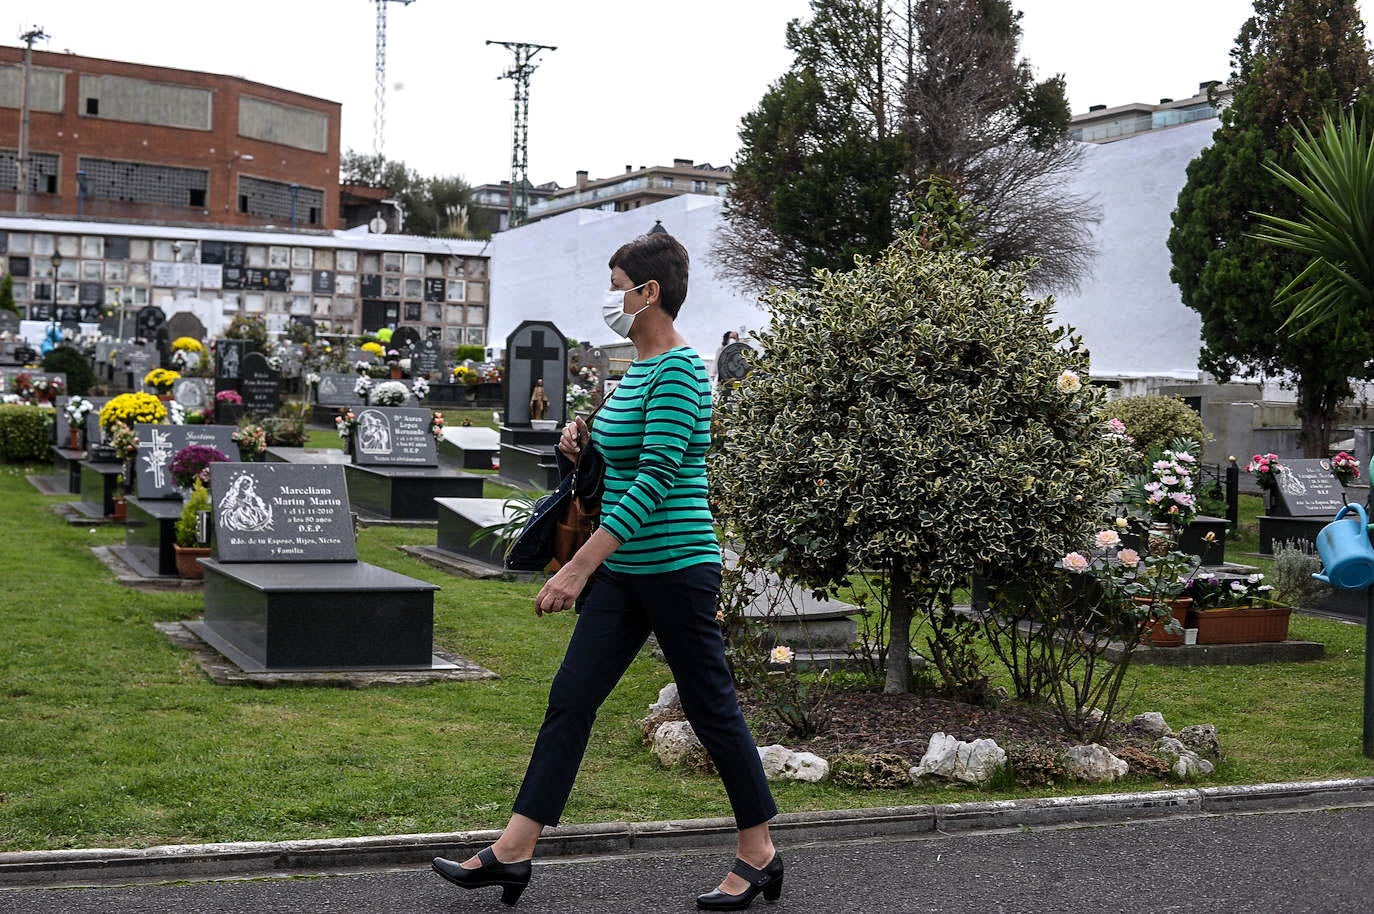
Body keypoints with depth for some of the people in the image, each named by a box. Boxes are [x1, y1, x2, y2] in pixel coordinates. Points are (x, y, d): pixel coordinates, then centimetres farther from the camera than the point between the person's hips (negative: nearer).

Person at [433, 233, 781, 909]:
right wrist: (586, 437, 5)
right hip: (625, 571, 10)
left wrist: (582, 565, -29)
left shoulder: (677, 370, -17)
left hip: (675, 567, -10)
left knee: (711, 708, 3)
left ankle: (759, 856, 18)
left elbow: (657, 476, -26)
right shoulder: (641, 367, 12)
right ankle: (513, 853, 9)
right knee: (570, 700, 6)